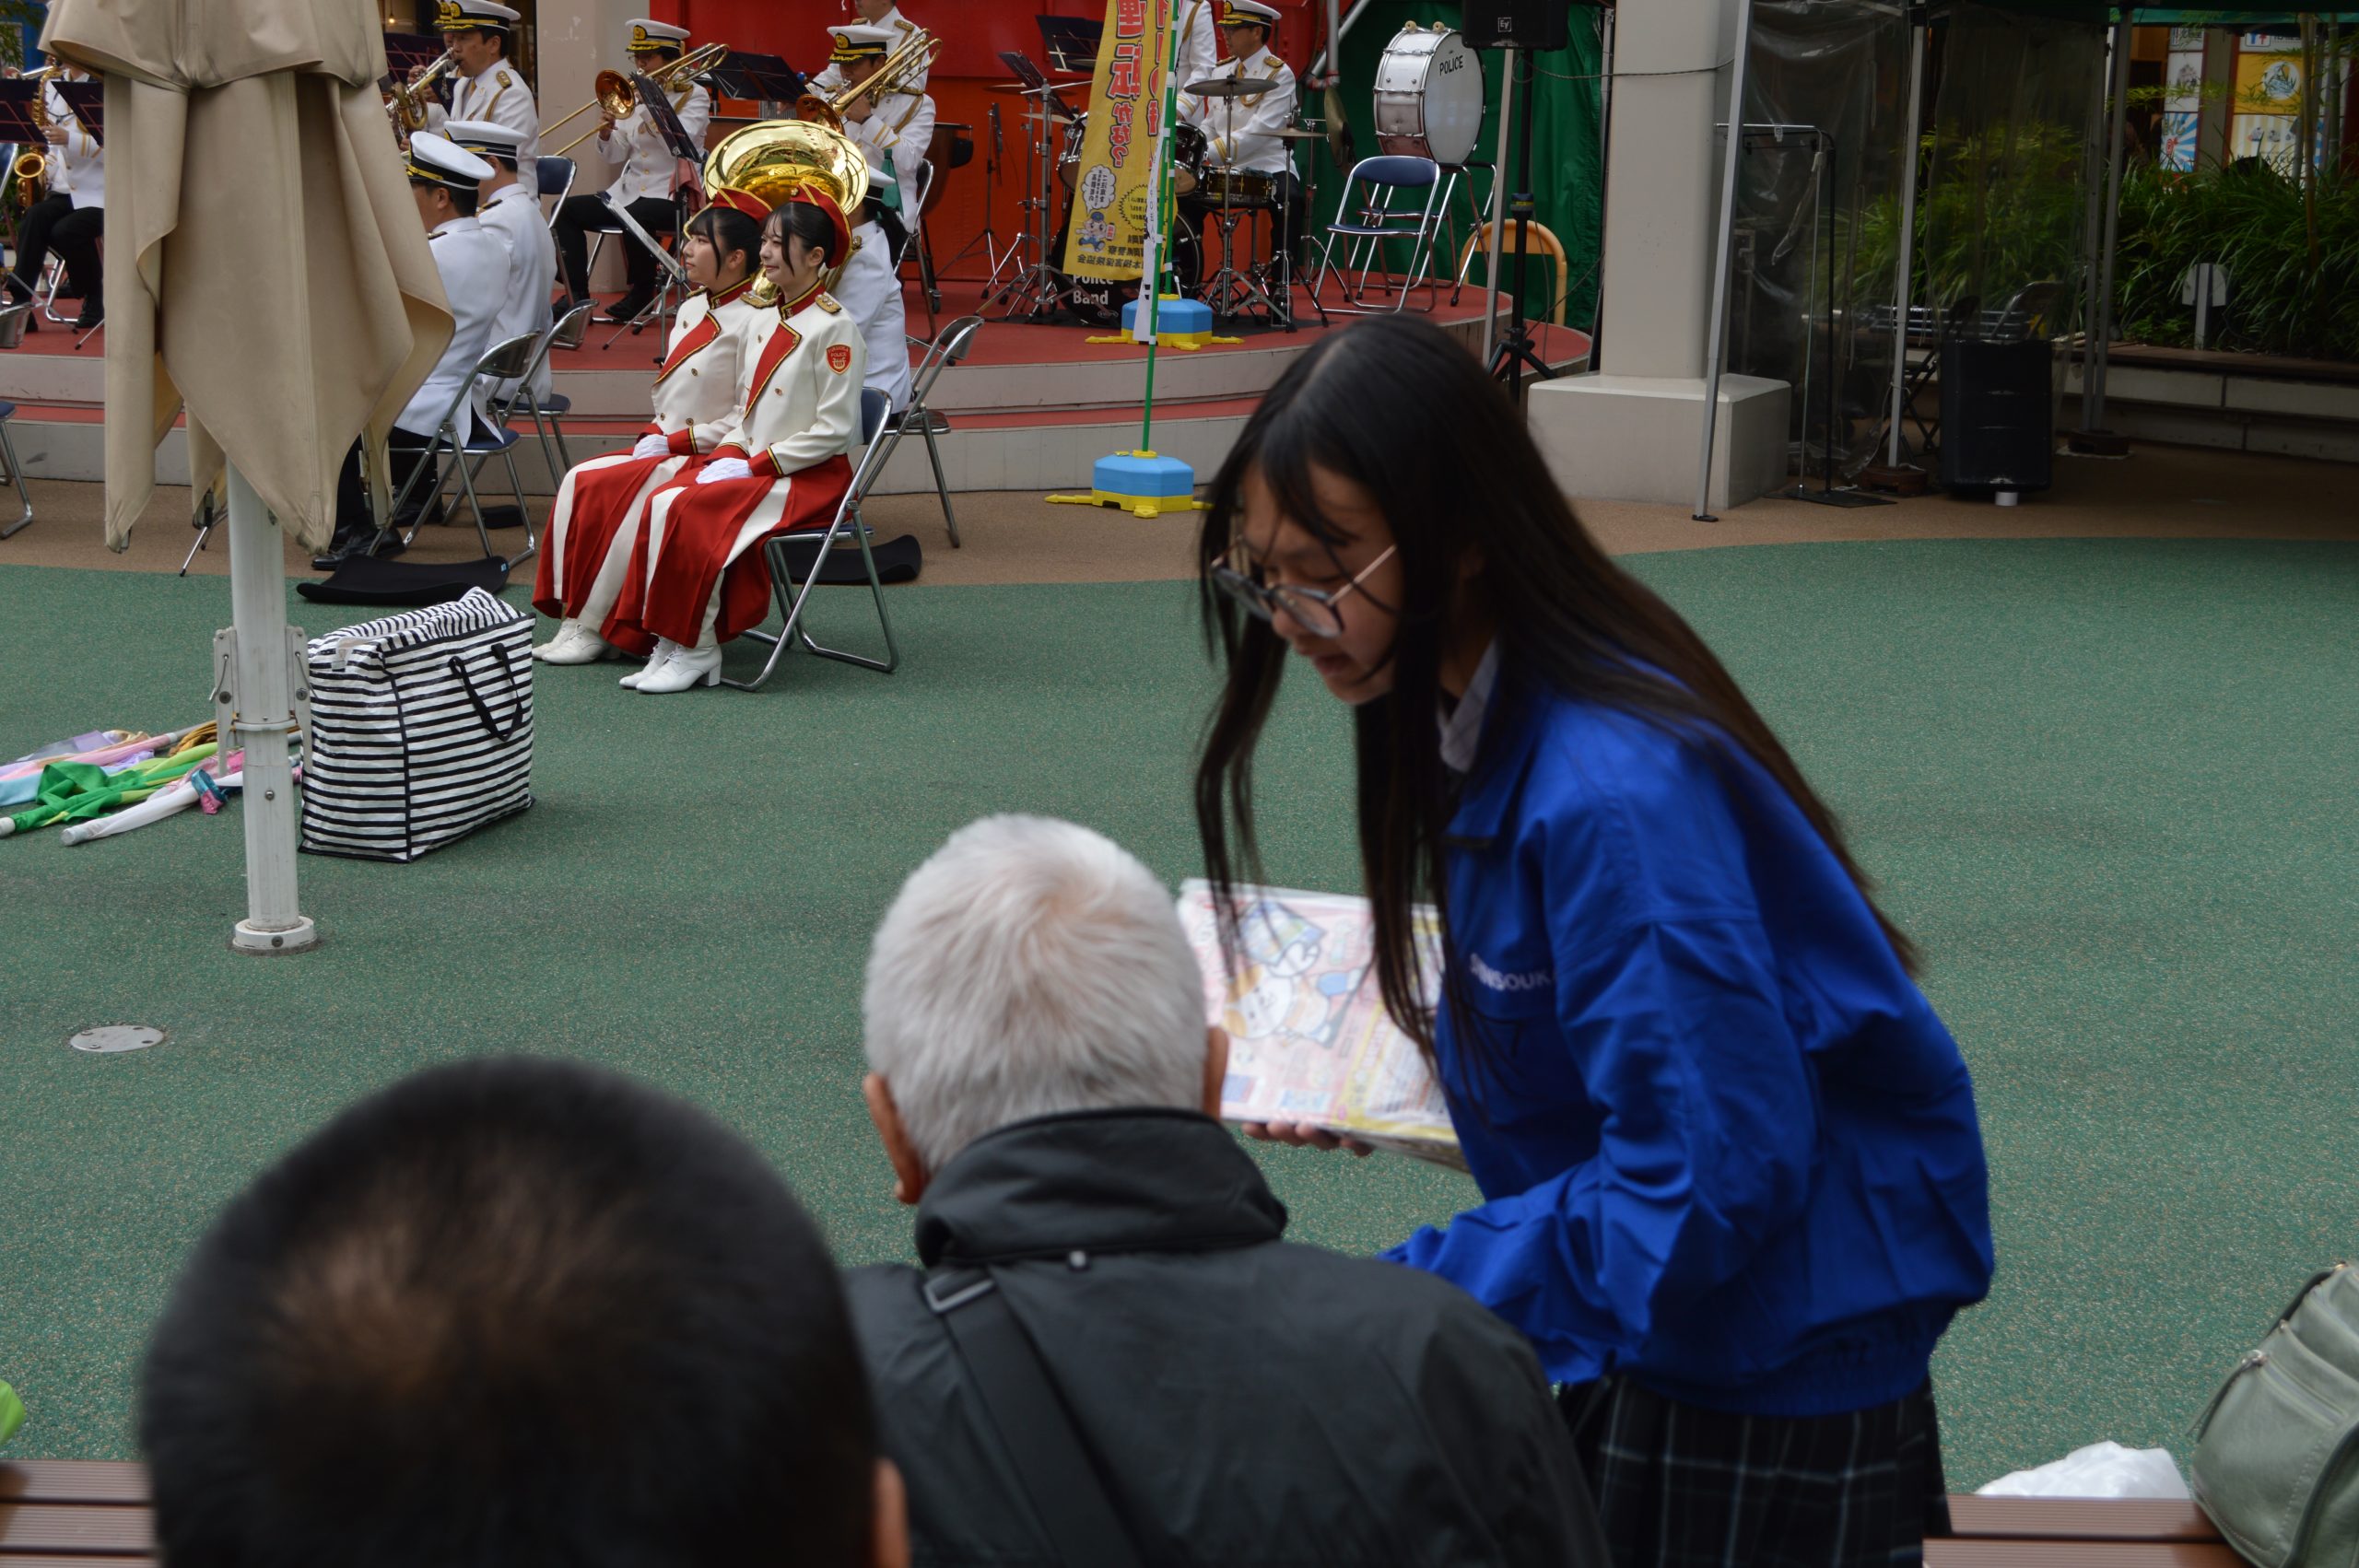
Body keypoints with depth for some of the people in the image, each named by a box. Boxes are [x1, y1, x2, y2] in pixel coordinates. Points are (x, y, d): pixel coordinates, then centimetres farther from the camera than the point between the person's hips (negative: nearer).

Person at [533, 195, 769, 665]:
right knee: (579, 481, -11)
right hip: (667, 449, 9)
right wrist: (654, 435, 1)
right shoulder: (691, 310, 14)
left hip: (709, 459, -9)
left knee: (619, 495, -26)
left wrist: (673, 443, -16)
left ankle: (593, 630, -17)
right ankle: (573, 617, -16)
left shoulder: (755, 322, -15)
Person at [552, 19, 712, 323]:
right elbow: (614, 156, 12)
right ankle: (576, 294, -7)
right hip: (629, 191, 7)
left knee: (634, 217, -37)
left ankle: (642, 292, -14)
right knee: (566, 210, -10)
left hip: (674, 197, -6)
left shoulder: (694, 96, 0)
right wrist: (605, 133, -9)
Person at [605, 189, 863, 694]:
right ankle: (669, 645, -15)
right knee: (665, 502, -17)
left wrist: (756, 465, -16)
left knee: (691, 512, -26)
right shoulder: (766, 325, 13)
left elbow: (833, 430, -16)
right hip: (752, 466, 8)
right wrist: (729, 454, -2)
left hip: (811, 477, -8)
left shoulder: (834, 328, -12)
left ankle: (697, 652, -16)